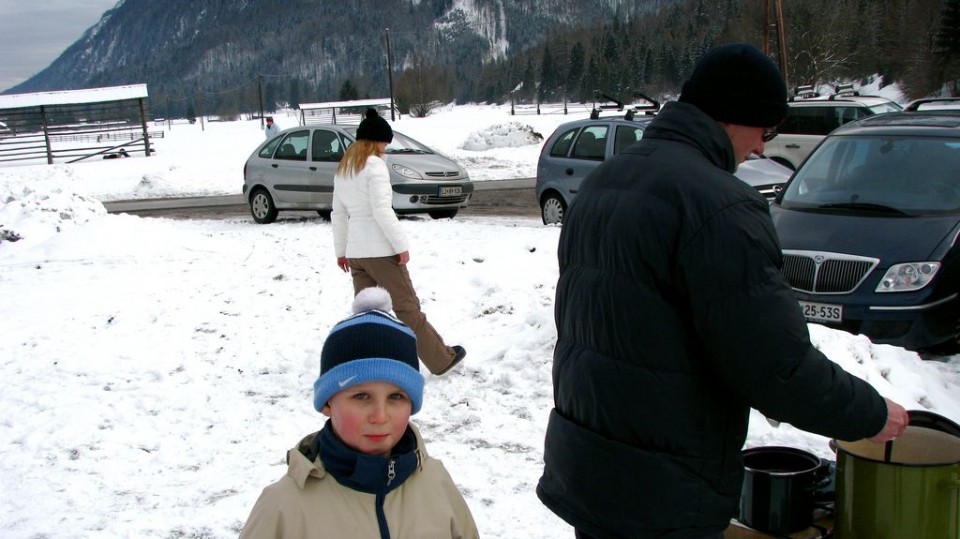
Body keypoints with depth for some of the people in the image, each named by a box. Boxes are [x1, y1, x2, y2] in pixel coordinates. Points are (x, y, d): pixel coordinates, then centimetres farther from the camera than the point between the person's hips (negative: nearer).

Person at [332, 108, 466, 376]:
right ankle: (441, 359, 13)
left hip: (355, 252, 7)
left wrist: (341, 251, 21)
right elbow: (381, 210, -19)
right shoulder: (374, 165, -11)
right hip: (380, 250, -7)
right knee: (407, 307, 1)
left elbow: (338, 214, 16)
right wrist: (401, 245, -15)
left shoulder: (343, 169, 13)